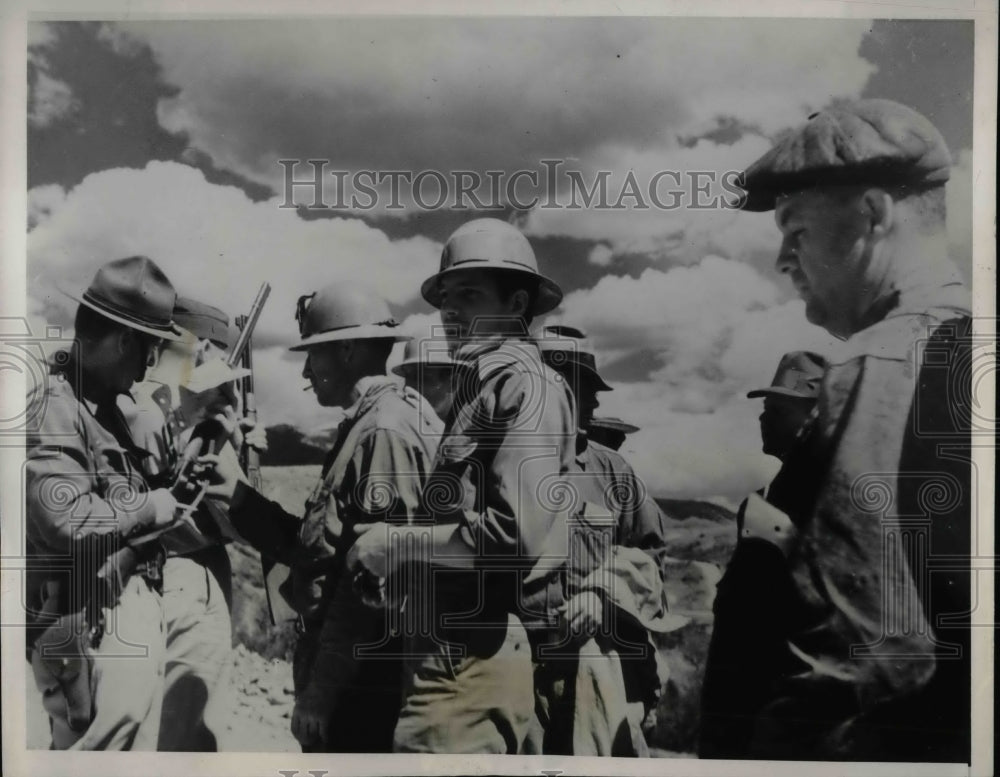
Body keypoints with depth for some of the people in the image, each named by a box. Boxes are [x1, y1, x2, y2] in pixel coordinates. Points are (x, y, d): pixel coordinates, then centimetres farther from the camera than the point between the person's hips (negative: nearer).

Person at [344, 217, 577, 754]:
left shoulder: (527, 386, -12)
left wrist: (399, 543, -12)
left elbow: (514, 533, -22)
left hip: (476, 655, -9)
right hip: (448, 645, 9)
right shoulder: (477, 388, 17)